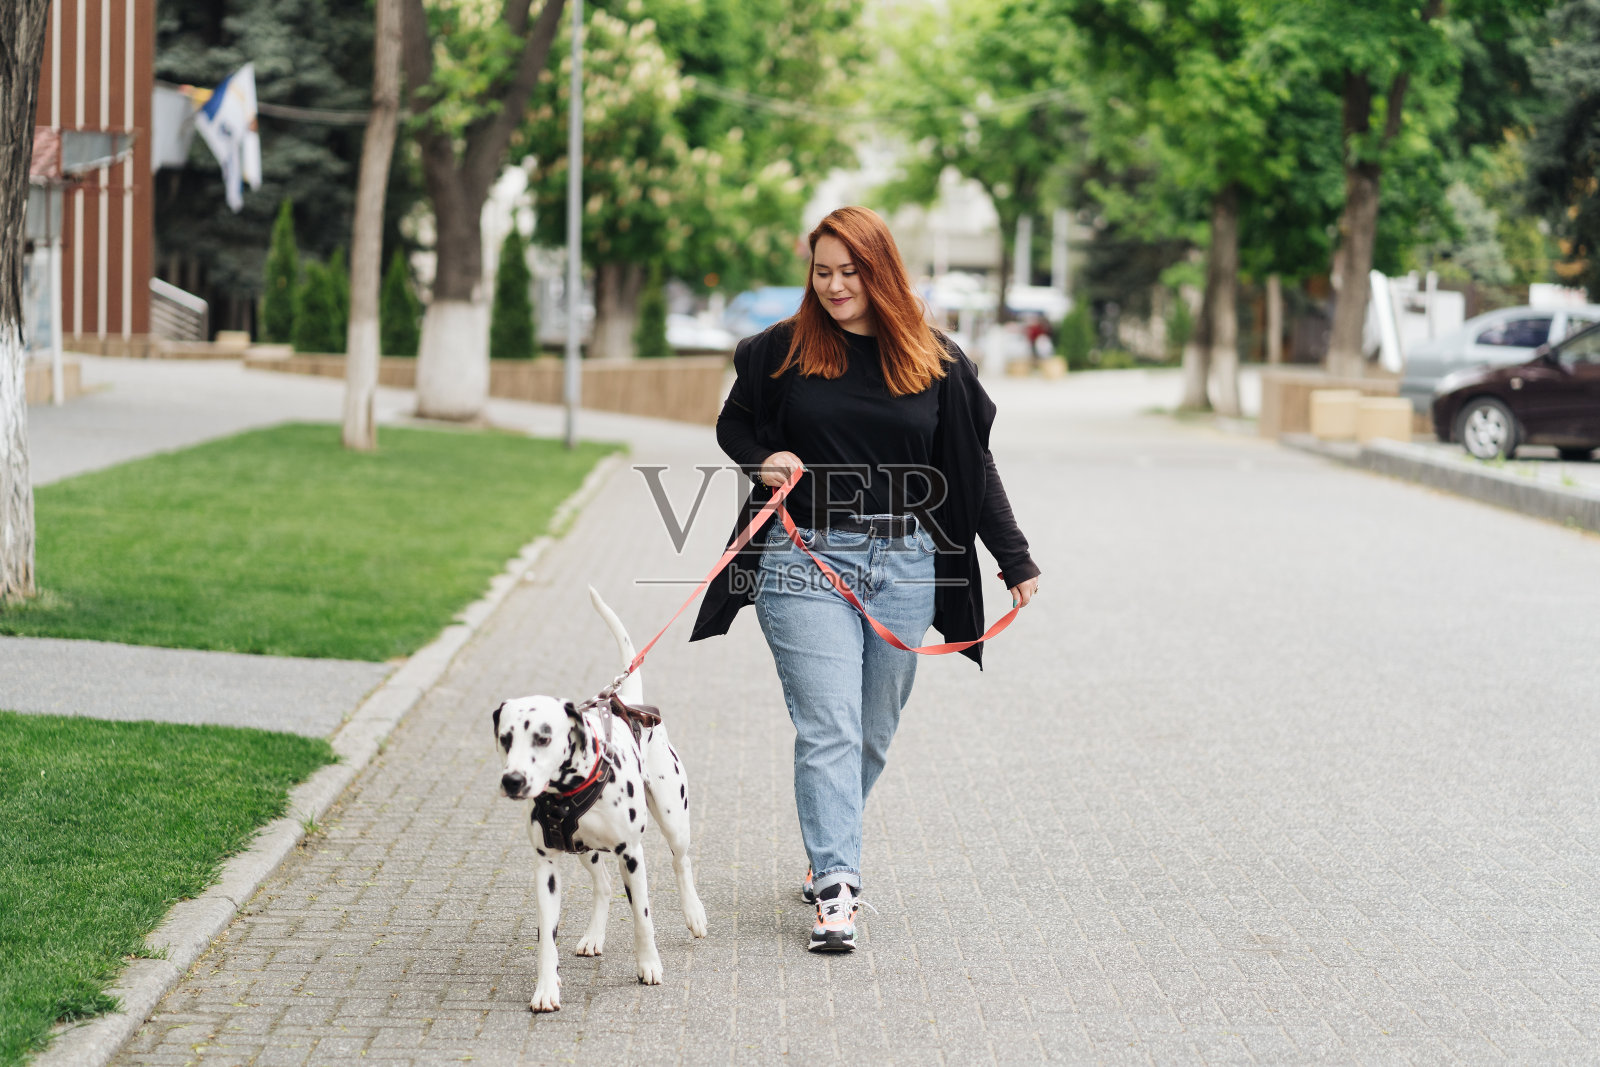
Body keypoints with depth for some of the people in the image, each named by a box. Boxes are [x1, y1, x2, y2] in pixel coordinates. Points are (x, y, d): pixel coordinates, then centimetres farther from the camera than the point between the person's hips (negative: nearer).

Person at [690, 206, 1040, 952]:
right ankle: (834, 888, -13)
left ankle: (828, 853, 29)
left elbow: (972, 468, 11)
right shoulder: (781, 351, 2)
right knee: (829, 728, -11)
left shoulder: (936, 362, 6)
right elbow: (733, 424, 16)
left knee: (874, 731, 10)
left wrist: (1014, 558, 11)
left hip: (904, 565, 2)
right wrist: (762, 459, -6)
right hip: (805, 562, -2)